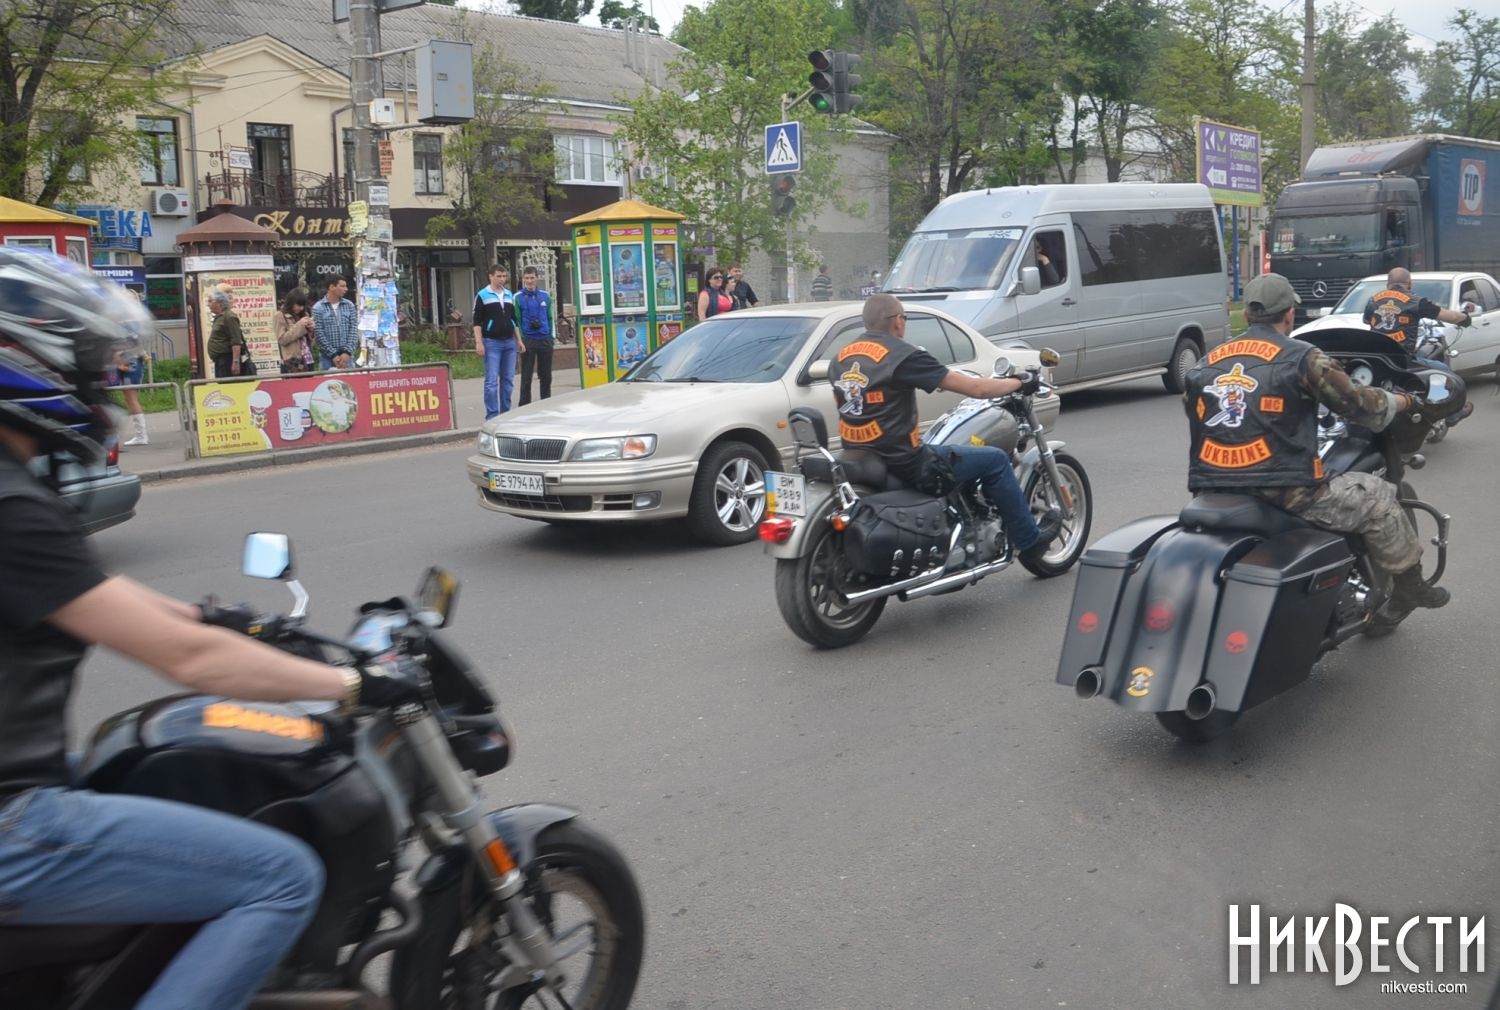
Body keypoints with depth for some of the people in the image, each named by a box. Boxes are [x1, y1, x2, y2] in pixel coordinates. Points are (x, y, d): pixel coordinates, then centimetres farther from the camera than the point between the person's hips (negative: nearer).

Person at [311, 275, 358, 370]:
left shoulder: (349, 306, 7)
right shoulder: (318, 308, -1)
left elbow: (354, 330, 1)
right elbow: (319, 334, -6)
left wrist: (347, 352, -11)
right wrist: (333, 355, -12)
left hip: (347, 356, 3)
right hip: (327, 358, -2)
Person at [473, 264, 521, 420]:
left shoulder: (510, 295, 14)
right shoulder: (482, 296, -1)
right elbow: (477, 321, -4)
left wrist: (519, 340, 15)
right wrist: (478, 343, -13)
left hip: (509, 342, 5)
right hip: (491, 343, -5)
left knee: (508, 379, 6)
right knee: (491, 381, -7)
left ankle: (505, 413, 13)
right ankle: (492, 416, -6)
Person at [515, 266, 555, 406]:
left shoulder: (545, 296, 9)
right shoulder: (518, 297, -2)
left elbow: (550, 318, 13)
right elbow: (517, 320, -3)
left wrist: (550, 336, 6)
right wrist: (521, 340, -10)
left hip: (545, 340, 3)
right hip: (528, 340, -3)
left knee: (546, 376, 10)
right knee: (526, 377, -1)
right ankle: (524, 407, 3)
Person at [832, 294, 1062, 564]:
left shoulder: (841, 358, 7)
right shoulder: (903, 355, -15)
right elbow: (975, 387, -10)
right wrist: (1018, 382, 6)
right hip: (902, 464, -8)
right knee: (994, 460, 7)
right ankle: (1029, 541, 20)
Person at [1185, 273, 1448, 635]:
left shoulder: (1205, 363, 11)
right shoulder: (1301, 357, -2)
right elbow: (1357, 402, 4)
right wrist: (1402, 401, 25)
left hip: (1211, 497, 6)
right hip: (1284, 496, -5)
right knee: (1376, 495, 16)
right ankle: (1409, 586, 30)